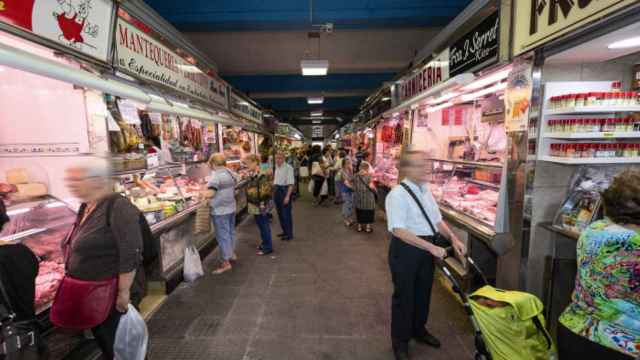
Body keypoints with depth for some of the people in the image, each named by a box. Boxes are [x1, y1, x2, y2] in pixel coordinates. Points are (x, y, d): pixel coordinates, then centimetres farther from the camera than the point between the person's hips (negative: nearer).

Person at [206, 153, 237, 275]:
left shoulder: (215, 175, -17)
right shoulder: (230, 173, 7)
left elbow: (210, 194, -24)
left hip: (220, 210, -8)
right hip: (231, 207, 8)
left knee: (223, 235, -1)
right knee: (231, 231, 21)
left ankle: (226, 262, 6)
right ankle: (232, 254, 36)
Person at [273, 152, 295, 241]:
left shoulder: (288, 168, -15)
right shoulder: (276, 167, 10)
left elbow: (291, 183, -19)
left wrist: (287, 196, -23)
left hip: (284, 190, -8)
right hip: (277, 190, 8)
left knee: (286, 213, -2)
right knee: (280, 213, 15)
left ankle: (289, 234, 11)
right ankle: (285, 231, 30)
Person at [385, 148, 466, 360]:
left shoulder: (426, 190, 6)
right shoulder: (397, 195, -20)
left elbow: (437, 220, 12)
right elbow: (398, 230, -26)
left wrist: (453, 238, -3)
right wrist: (430, 246, -28)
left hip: (427, 248, 8)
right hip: (405, 249, -7)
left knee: (423, 292, 23)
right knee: (404, 295, 9)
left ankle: (419, 330, 48)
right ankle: (400, 341, 31)